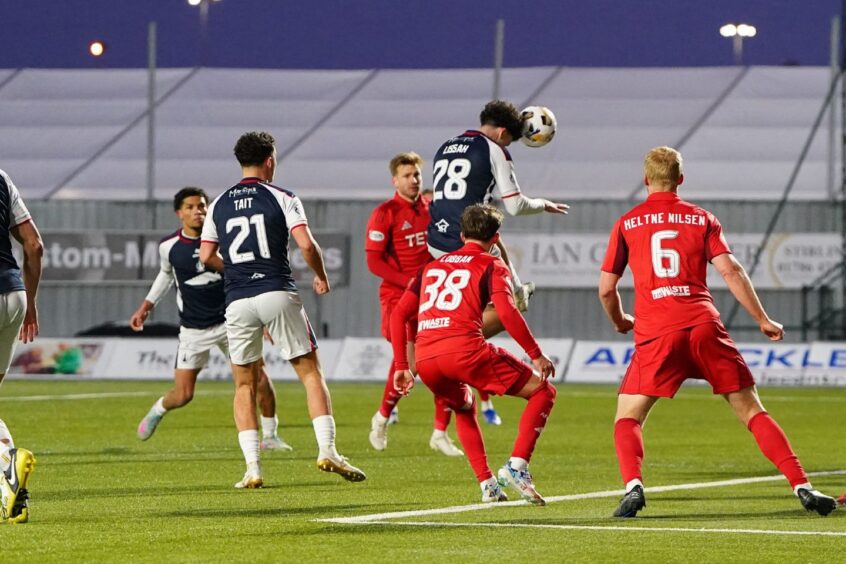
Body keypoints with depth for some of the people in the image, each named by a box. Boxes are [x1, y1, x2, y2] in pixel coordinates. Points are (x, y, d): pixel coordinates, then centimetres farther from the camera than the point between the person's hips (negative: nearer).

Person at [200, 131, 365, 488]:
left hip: (237, 301, 3)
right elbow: (306, 245, -9)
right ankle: (327, 451, -6)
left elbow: (206, 257, 11)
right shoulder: (281, 198, 1)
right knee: (310, 372, 6)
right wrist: (322, 277, 9)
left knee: (244, 385, 10)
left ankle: (252, 467, 1)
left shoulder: (220, 204, 11)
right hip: (278, 294, -3)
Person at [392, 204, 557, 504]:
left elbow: (398, 314, 23)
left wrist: (401, 366, 25)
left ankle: (487, 484, 22)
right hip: (464, 349, -6)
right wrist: (536, 355, 0)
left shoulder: (432, 266, 27)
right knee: (543, 391, 9)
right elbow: (507, 313, -7)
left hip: (425, 359, 6)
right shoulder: (492, 266, 11)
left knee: (464, 407, 36)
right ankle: (517, 465, -7)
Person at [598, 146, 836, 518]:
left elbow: (606, 289, 12)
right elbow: (730, 270, 2)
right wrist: (763, 320, 8)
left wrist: (619, 322, 32)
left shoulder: (626, 224, 13)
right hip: (705, 326, 1)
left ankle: (633, 485, -19)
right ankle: (801, 485, -5)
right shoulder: (701, 219, 14)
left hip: (656, 333, -1)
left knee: (627, 418, 8)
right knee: (751, 411, 6)